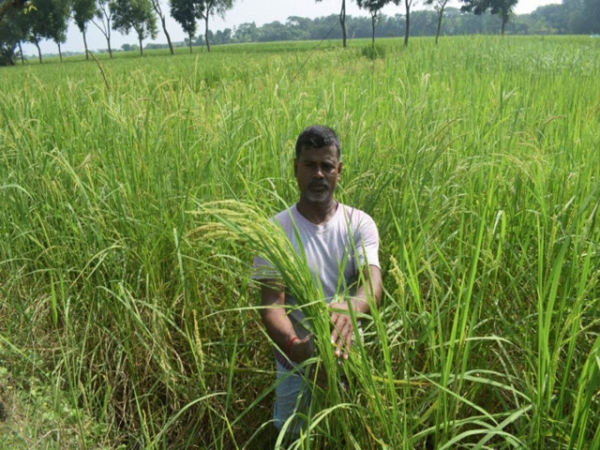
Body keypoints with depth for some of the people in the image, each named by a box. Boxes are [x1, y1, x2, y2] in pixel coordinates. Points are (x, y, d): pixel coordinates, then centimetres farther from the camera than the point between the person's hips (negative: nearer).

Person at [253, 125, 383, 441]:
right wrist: (292, 344, -40)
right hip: (296, 363, -1)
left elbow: (372, 279, -23)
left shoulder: (360, 224, -8)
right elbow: (271, 302, -19)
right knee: (292, 435, 20)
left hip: (349, 358, 1)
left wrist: (351, 308, -46)